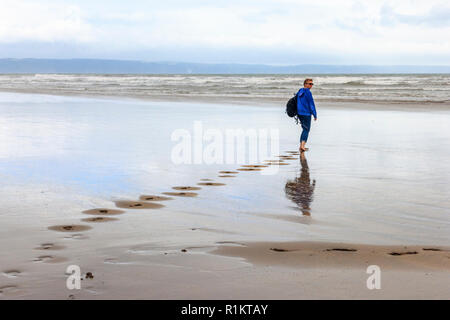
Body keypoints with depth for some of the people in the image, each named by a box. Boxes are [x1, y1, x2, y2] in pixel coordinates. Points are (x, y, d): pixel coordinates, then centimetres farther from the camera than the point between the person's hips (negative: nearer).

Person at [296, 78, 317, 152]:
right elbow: (311, 104, -14)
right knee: (306, 130, -6)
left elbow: (296, 102, 21)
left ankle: (301, 146, 13)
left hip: (299, 113, 8)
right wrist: (315, 115, -11)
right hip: (306, 113, -8)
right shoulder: (307, 92, -13)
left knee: (305, 129, 16)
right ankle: (302, 146, -19)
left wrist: (297, 114, 27)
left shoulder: (300, 91, 13)